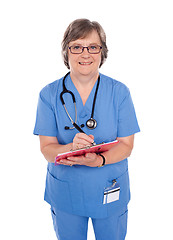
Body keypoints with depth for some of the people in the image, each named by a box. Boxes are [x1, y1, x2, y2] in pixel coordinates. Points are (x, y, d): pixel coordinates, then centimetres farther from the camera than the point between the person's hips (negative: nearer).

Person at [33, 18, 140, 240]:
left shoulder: (119, 92, -8)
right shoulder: (49, 94, -8)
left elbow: (126, 145, -8)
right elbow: (47, 148, -10)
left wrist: (99, 160, -28)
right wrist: (71, 147, -32)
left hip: (110, 191, 0)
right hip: (65, 193, 0)